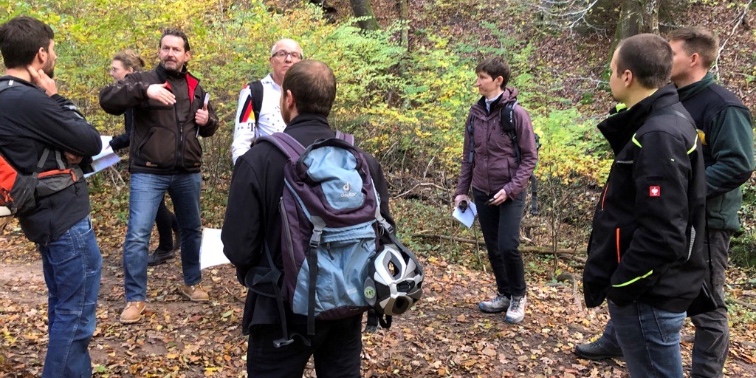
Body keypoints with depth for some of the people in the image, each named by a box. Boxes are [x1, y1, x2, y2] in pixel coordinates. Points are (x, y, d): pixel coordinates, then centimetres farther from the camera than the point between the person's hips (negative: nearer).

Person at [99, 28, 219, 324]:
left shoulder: (196, 88, 11)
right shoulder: (142, 79, -2)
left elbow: (209, 128, 21)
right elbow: (107, 99, -18)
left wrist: (207, 120, -4)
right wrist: (144, 90, -33)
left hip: (188, 173, 4)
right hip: (148, 173, -4)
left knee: (192, 230, 16)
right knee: (137, 235, -7)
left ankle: (191, 283, 37)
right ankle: (135, 299, 7)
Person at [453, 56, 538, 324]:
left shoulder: (516, 113, -11)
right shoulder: (475, 113, 3)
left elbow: (530, 156, -8)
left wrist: (511, 189, -16)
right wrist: (462, 190, 8)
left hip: (510, 194, -5)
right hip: (482, 193, 5)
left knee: (508, 247, -9)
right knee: (493, 249, 11)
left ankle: (518, 296, 15)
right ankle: (504, 294, 29)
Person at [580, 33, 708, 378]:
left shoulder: (659, 136, -24)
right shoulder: (664, 120, 8)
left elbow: (662, 234, -27)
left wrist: (619, 287, -18)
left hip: (647, 296, -10)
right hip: (652, 288, 10)